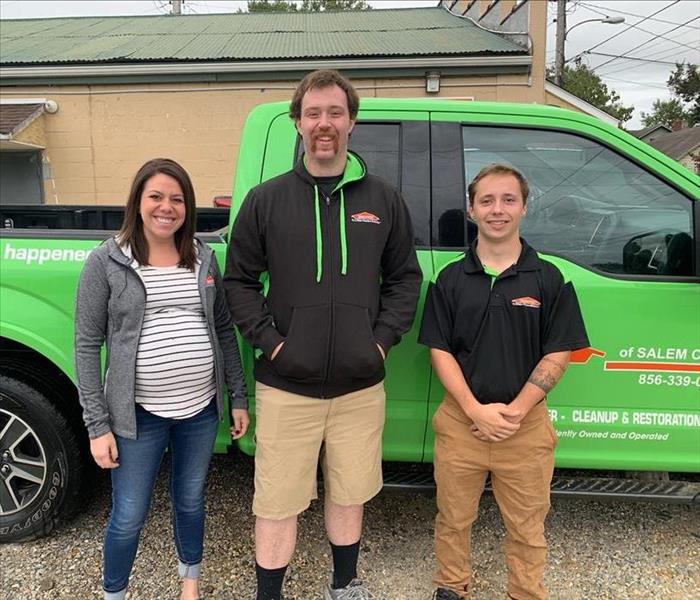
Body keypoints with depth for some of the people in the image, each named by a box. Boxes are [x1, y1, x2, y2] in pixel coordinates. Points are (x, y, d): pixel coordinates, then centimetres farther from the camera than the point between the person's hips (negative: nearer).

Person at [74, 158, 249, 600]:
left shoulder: (203, 257, 3)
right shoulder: (107, 261, -7)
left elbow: (224, 330, 8)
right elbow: (87, 345, -7)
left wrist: (238, 397, 7)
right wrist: (98, 425, -9)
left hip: (201, 407, 3)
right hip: (138, 414, -3)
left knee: (191, 502, 21)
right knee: (129, 517, 10)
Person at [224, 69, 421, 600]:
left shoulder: (384, 200, 5)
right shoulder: (266, 200, 0)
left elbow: (405, 277, 9)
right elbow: (239, 279, 3)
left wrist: (384, 338, -2)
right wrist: (268, 340, -8)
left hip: (360, 386, 2)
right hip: (286, 387, -2)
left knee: (349, 495, 18)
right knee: (278, 504, 7)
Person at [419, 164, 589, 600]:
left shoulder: (548, 279, 0)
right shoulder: (451, 279, 2)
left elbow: (558, 355, -3)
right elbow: (440, 350, -1)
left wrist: (515, 412, -12)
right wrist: (476, 410, -12)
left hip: (526, 424, -1)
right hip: (460, 420, 1)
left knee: (526, 526, 13)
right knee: (454, 518, 15)